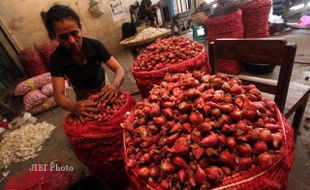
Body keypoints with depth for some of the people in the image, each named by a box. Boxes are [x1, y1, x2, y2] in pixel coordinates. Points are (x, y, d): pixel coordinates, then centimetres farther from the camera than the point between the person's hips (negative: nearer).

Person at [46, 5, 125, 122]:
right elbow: (58, 95, -25)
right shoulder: (56, 58, -21)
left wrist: (115, 85, -47)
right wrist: (73, 107, -49)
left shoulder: (94, 45, -21)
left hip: (103, 91, 1)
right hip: (83, 99, 0)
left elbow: (119, 69, -24)